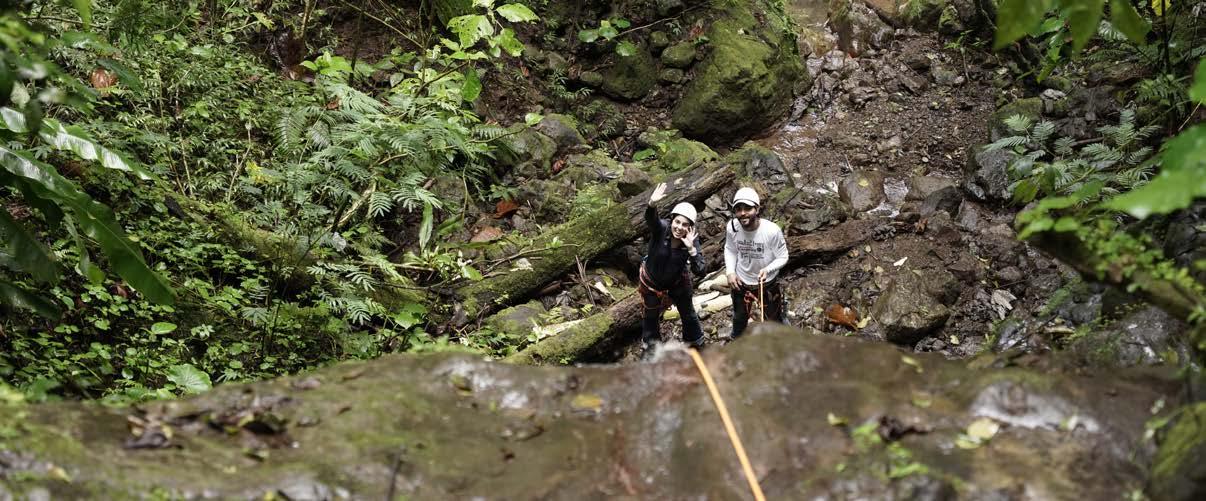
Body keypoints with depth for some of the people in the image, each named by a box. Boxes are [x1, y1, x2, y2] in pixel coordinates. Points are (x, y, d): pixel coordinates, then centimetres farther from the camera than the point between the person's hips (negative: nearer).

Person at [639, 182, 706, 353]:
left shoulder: (692, 240, -27)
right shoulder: (661, 228, -32)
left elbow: (699, 271, -33)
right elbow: (651, 218, -55)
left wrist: (691, 248, -46)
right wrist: (652, 204, -77)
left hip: (677, 282, 1)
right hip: (652, 280, -1)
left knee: (688, 314, 19)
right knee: (651, 315, 20)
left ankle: (695, 343, 47)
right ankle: (650, 346, 47)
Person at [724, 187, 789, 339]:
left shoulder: (772, 230, -32)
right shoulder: (731, 227, -23)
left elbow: (782, 257, -18)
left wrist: (768, 269, -35)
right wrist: (730, 272, -13)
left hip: (767, 283, -3)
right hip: (741, 282, 3)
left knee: (773, 320, 21)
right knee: (739, 318, 28)